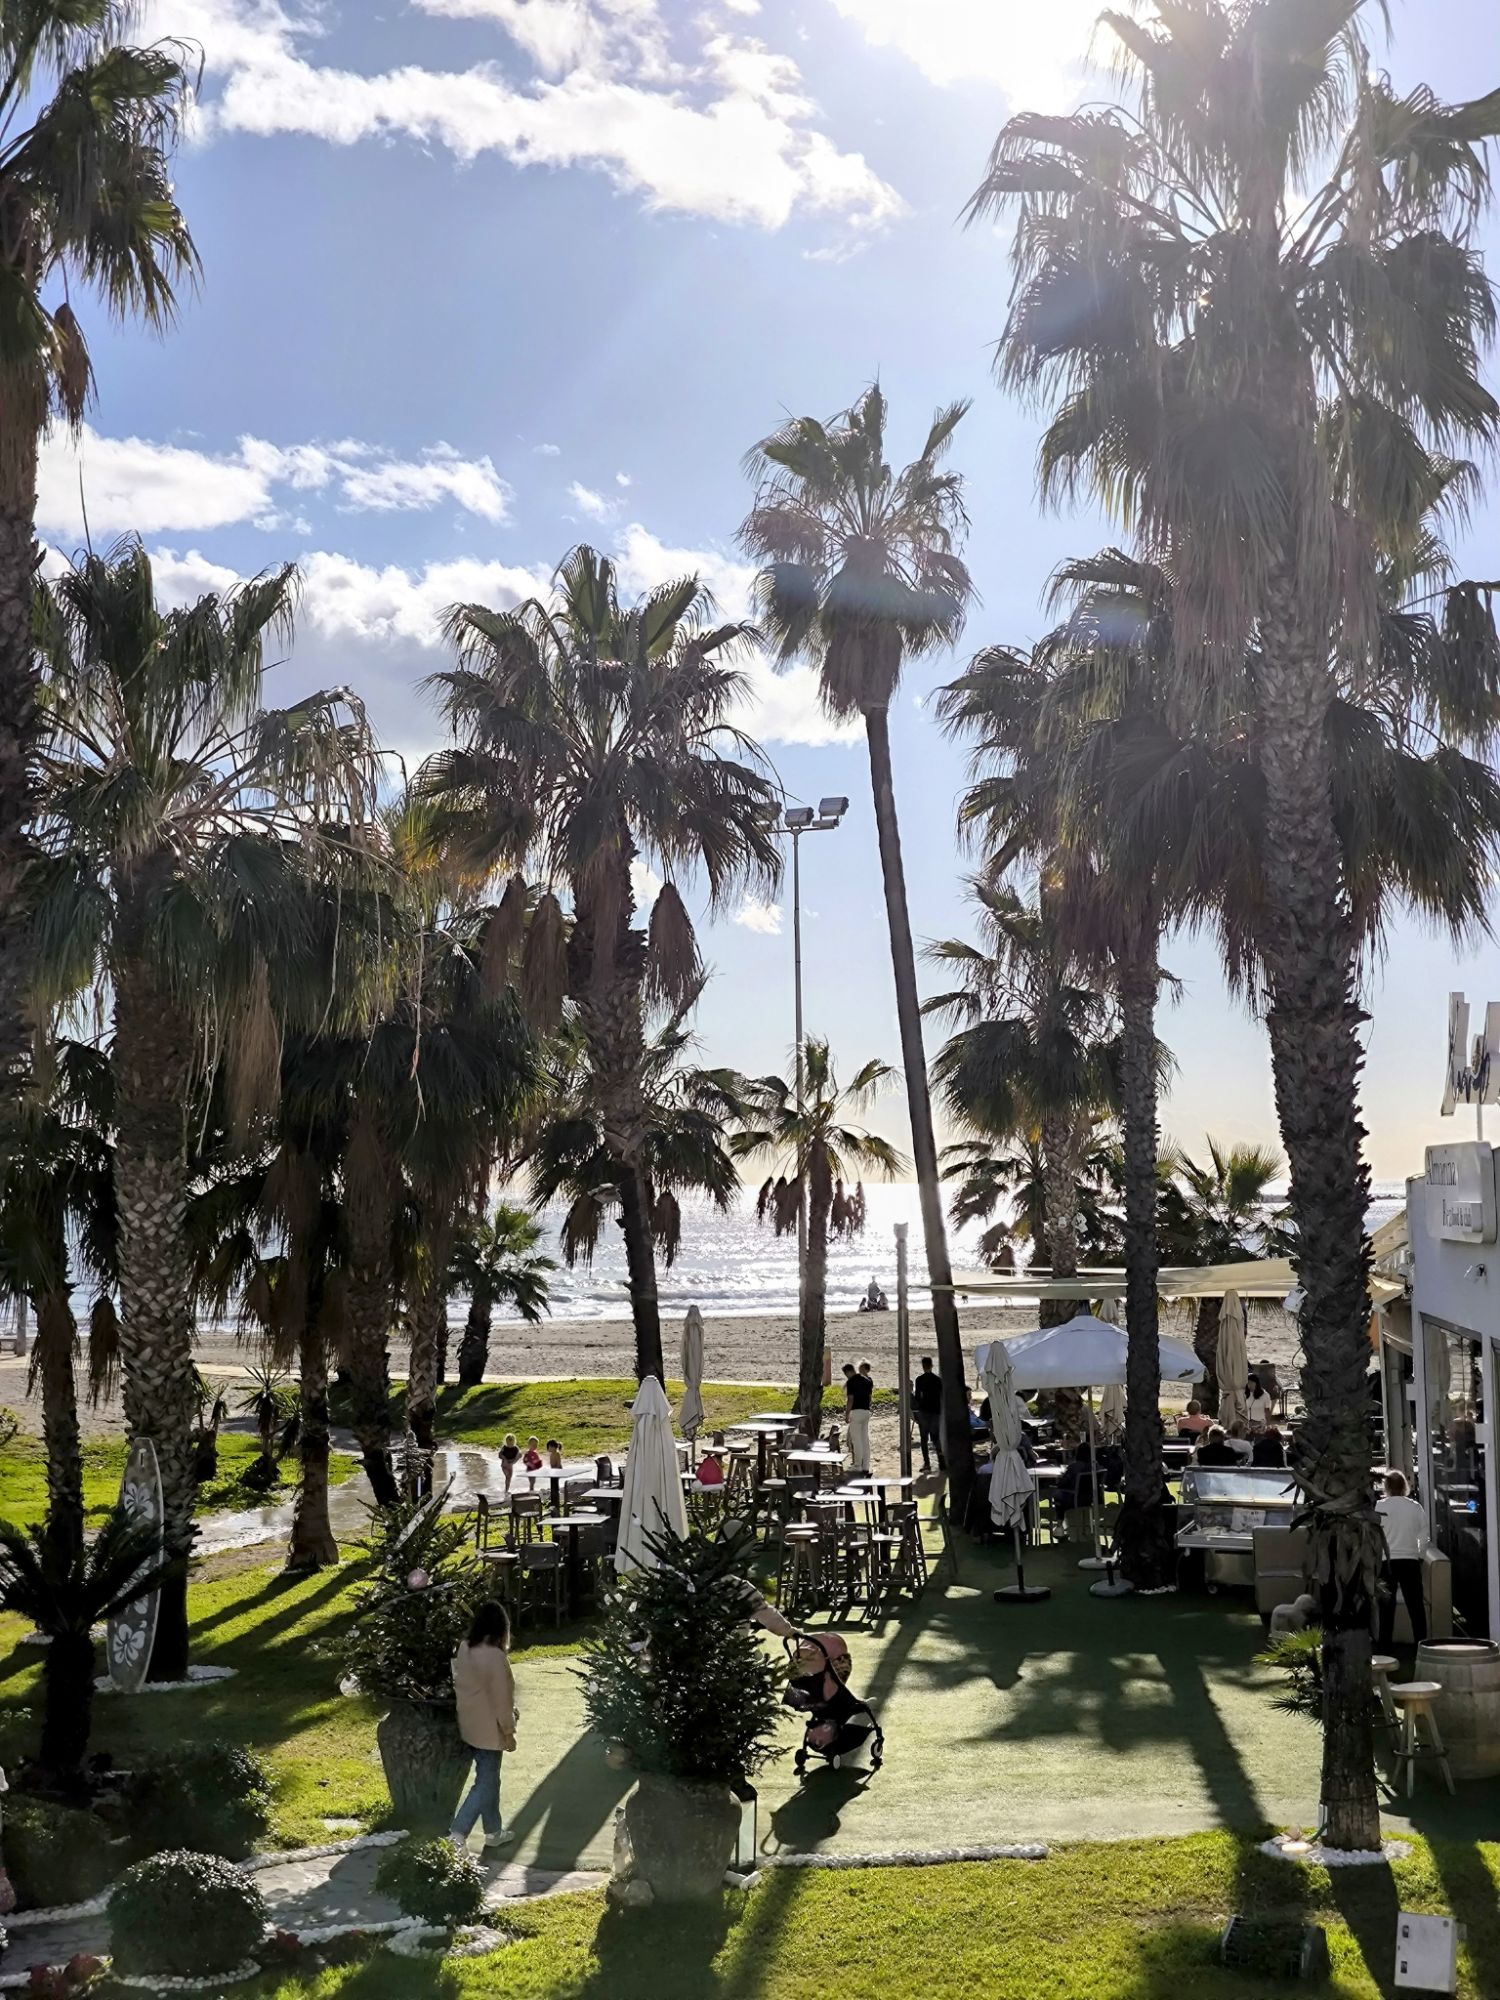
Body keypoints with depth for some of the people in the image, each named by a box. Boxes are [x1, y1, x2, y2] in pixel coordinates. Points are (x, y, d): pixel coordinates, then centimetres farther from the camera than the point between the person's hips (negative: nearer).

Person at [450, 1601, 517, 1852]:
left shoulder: (463, 1649, -1)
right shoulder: (495, 1657, -25)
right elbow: (501, 1699, -20)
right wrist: (509, 1731, -8)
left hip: (469, 1726, 8)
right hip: (489, 1730, -8)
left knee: (488, 1779, 20)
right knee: (485, 1784, 1)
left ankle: (494, 1832, 30)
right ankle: (457, 1836, -6)